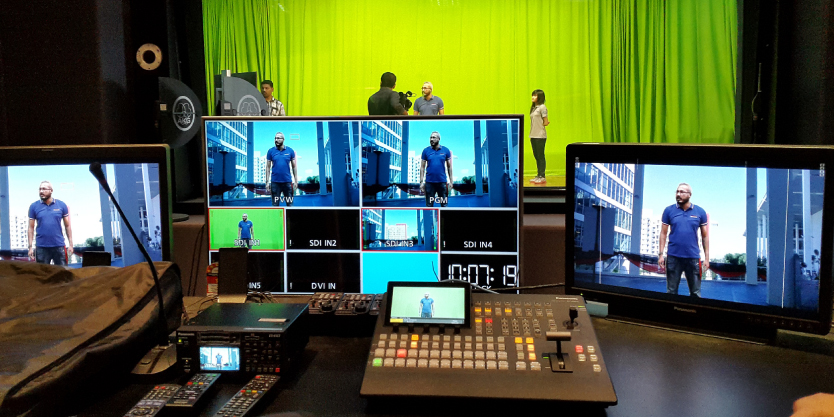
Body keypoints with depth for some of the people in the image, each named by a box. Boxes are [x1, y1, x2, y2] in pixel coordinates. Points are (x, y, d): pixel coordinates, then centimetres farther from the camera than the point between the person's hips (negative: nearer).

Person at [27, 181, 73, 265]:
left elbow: (67, 226, 5)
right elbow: (31, 228, 5)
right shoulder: (34, 206, 3)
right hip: (42, 247, 0)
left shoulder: (61, 205, 3)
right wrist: (30, 247, -1)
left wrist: (70, 244, 0)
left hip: (59, 246, 0)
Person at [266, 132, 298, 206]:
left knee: (290, 203, 4)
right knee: (275, 204, 5)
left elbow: (294, 166, 6)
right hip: (275, 182, 0)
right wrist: (267, 182, -1)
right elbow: (268, 167, 4)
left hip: (287, 181, 0)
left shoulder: (290, 150, 1)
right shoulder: (271, 151, 1)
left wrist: (296, 181, 1)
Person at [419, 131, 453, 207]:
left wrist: (450, 181, 1)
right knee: (429, 204, 4)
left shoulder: (446, 150, 2)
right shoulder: (426, 151, 2)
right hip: (429, 182, 0)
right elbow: (422, 167, 3)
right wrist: (421, 182, -4)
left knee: (444, 204, 6)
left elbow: (449, 166, 6)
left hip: (442, 181, 0)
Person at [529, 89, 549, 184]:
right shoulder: (533, 108, 15)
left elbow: (545, 122, -8)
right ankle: (538, 175, 17)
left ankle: (542, 177, 0)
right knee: (536, 156, 11)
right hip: (533, 135, 8)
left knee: (541, 156, -4)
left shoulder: (542, 107, -7)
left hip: (540, 136, -8)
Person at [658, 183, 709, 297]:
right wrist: (661, 254, -2)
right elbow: (663, 233, 5)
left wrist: (706, 257, 2)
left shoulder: (700, 212, 3)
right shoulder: (669, 210, 3)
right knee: (671, 292, 6)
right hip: (673, 257, 0)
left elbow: (705, 236, 7)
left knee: (695, 293, 5)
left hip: (693, 257, 0)